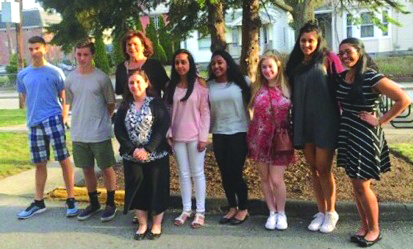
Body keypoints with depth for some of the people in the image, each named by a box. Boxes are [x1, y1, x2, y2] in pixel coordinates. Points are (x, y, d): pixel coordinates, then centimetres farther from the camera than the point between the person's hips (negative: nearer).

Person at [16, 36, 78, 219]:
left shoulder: (55, 72, 0)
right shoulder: (22, 75, 9)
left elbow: (64, 98, 2)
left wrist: (64, 117, -7)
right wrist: (34, 111, 10)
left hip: (54, 120, -4)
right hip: (34, 123, 4)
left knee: (64, 160, -4)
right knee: (39, 163, 12)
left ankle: (71, 200, 5)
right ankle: (38, 202, 23)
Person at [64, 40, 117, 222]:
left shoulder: (101, 78, -8)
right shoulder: (70, 79, 4)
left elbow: (111, 104, 0)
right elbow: (70, 104, 15)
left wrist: (100, 120, 2)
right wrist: (82, 118, 9)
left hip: (100, 134, -4)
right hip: (78, 134, 4)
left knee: (107, 169, 6)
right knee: (87, 169, 14)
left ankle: (111, 204, 21)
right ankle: (94, 203, 29)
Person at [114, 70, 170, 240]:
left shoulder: (157, 104, -3)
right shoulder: (124, 107, 7)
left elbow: (163, 127, -12)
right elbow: (118, 131, 1)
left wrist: (147, 149, -18)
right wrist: (133, 150, -13)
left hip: (155, 156, -3)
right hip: (131, 157, 3)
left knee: (156, 188, 3)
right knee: (136, 189, 8)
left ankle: (157, 224, 19)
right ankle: (142, 224, 23)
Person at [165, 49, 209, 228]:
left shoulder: (199, 84, -5)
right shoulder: (171, 86, 7)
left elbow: (205, 111, -7)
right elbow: (168, 111, 8)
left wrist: (203, 137, -11)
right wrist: (168, 133, 1)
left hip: (195, 136, -4)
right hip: (177, 137, 4)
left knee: (197, 173, 5)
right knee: (184, 174, 11)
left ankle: (200, 212, 13)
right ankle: (186, 210, 21)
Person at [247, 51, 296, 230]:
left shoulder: (287, 88, -2)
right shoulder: (257, 88, 3)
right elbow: (251, 108, 11)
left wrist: (289, 136, -3)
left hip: (279, 140, -2)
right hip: (259, 139, 3)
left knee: (276, 179, -3)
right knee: (265, 178, 10)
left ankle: (281, 213, 18)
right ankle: (272, 213, 24)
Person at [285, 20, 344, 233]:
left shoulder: (328, 59, -2)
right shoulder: (295, 63, 12)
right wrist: (292, 122, 11)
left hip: (326, 121, -5)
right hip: (303, 123, 5)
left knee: (323, 168, -2)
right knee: (313, 169, 10)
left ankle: (331, 213, 15)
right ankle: (321, 212, 22)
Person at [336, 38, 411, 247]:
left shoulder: (372, 78, -16)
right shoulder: (341, 77, 4)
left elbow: (404, 99, -18)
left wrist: (381, 120, -15)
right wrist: (345, 118, 5)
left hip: (366, 136, -7)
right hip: (347, 134, 7)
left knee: (362, 185, -1)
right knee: (355, 184, 12)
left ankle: (374, 229, 17)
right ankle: (364, 225, 27)